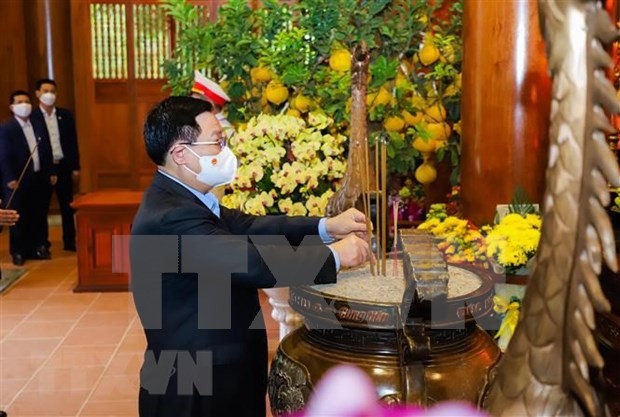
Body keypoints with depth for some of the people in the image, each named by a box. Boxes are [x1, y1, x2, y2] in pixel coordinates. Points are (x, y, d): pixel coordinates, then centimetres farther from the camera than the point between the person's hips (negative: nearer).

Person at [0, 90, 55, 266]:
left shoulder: (40, 126, 10)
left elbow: (47, 151, 13)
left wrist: (51, 172, 8)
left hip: (40, 178, 5)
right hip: (19, 181, -4)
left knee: (39, 216, 11)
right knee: (19, 218, 4)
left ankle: (39, 247, 23)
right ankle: (18, 252, 13)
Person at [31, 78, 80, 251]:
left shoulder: (65, 115, 6)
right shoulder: (32, 116, -4)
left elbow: (73, 142, 7)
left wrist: (75, 167, 3)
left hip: (63, 165, 3)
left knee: (67, 206, 7)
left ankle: (69, 242, 15)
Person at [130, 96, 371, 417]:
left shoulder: (178, 198, 6)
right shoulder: (170, 217, -26)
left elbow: (246, 228, 5)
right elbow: (253, 262, -32)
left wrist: (326, 227, -5)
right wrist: (334, 256, -21)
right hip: (193, 389, -9)